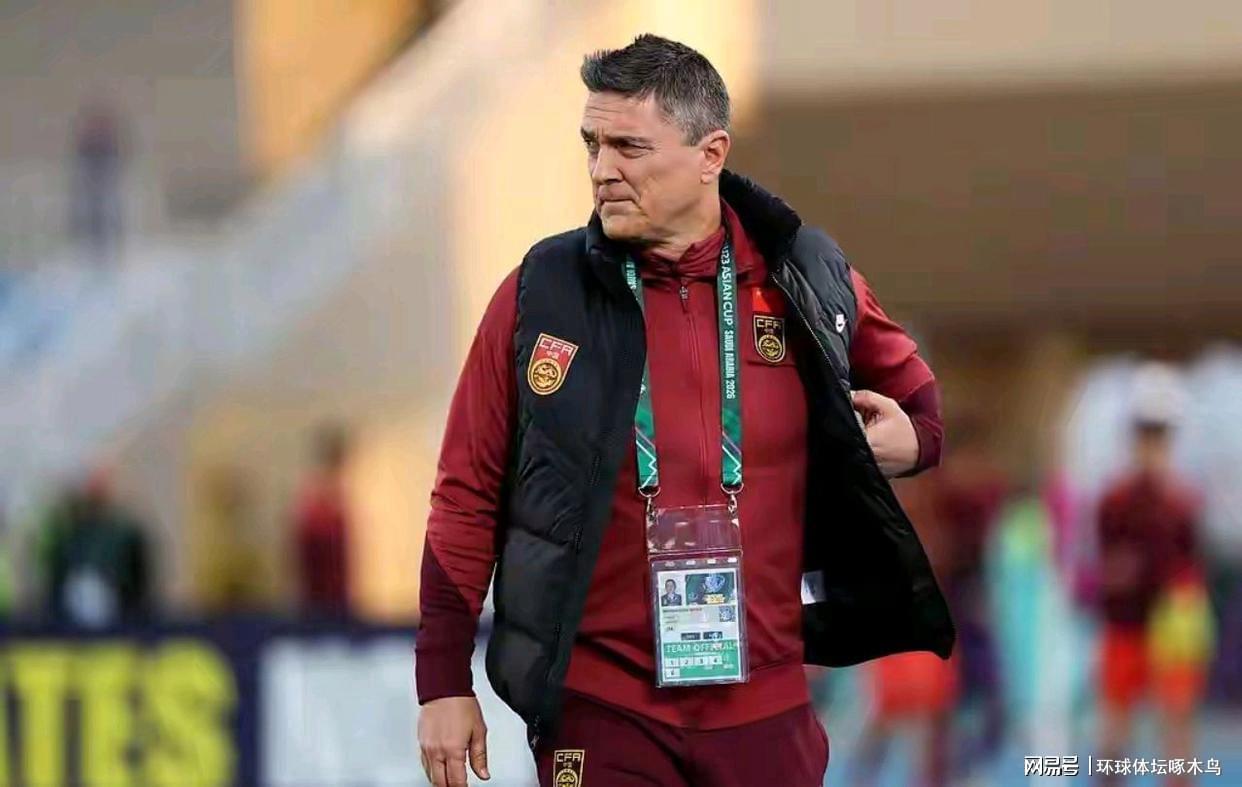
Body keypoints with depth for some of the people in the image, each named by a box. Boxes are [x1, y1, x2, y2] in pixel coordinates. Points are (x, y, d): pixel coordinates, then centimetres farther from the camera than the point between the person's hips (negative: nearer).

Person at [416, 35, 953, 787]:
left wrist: (911, 440, -5)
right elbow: (469, 493, 0)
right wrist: (444, 682, -1)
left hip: (764, 704, 2)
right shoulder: (545, 293, -4)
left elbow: (911, 392, 19)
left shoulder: (805, 278, 1)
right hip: (598, 706, -2)